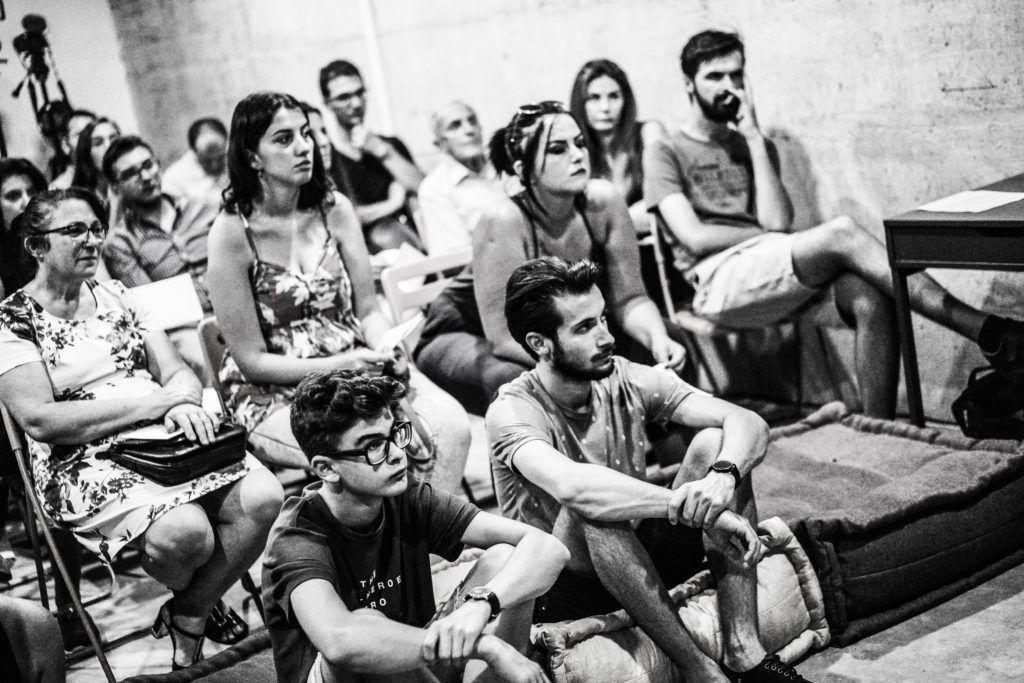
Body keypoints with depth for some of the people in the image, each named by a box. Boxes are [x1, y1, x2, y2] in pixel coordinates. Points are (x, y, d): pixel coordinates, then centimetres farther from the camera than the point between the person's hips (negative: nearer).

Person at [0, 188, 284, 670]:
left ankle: (190, 615, 0)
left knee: (263, 496, -21)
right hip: (85, 463, -5)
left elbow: (178, 372, 13)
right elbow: (39, 420, -13)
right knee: (185, 531, -33)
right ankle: (201, 597, 5)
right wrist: (149, 402, -16)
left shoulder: (115, 297, 18)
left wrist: (182, 403, -13)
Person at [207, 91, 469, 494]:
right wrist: (338, 366, -20)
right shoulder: (232, 233, -11)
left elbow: (368, 310, 6)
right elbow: (252, 360, -9)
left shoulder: (334, 209, 3)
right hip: (273, 393, -4)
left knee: (451, 425, -21)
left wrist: (388, 353, -16)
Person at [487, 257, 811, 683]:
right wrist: (703, 512, -45)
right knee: (591, 505, -37)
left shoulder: (628, 382, -6)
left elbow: (749, 424, -14)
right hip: (562, 590, -5)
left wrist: (722, 478, -37)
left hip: (642, 562, 5)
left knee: (715, 443, -16)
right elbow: (570, 485, -43)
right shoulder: (513, 412, -21)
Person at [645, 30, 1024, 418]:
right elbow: (695, 238, -7)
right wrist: (767, 235, 1)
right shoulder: (665, 155, 9)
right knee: (841, 233, -29)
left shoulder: (755, 146, 23)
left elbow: (778, 222, 3)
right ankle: (988, 334, -35)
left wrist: (754, 139, 3)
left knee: (871, 298, -28)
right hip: (720, 282, -5)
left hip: (779, 278, 5)